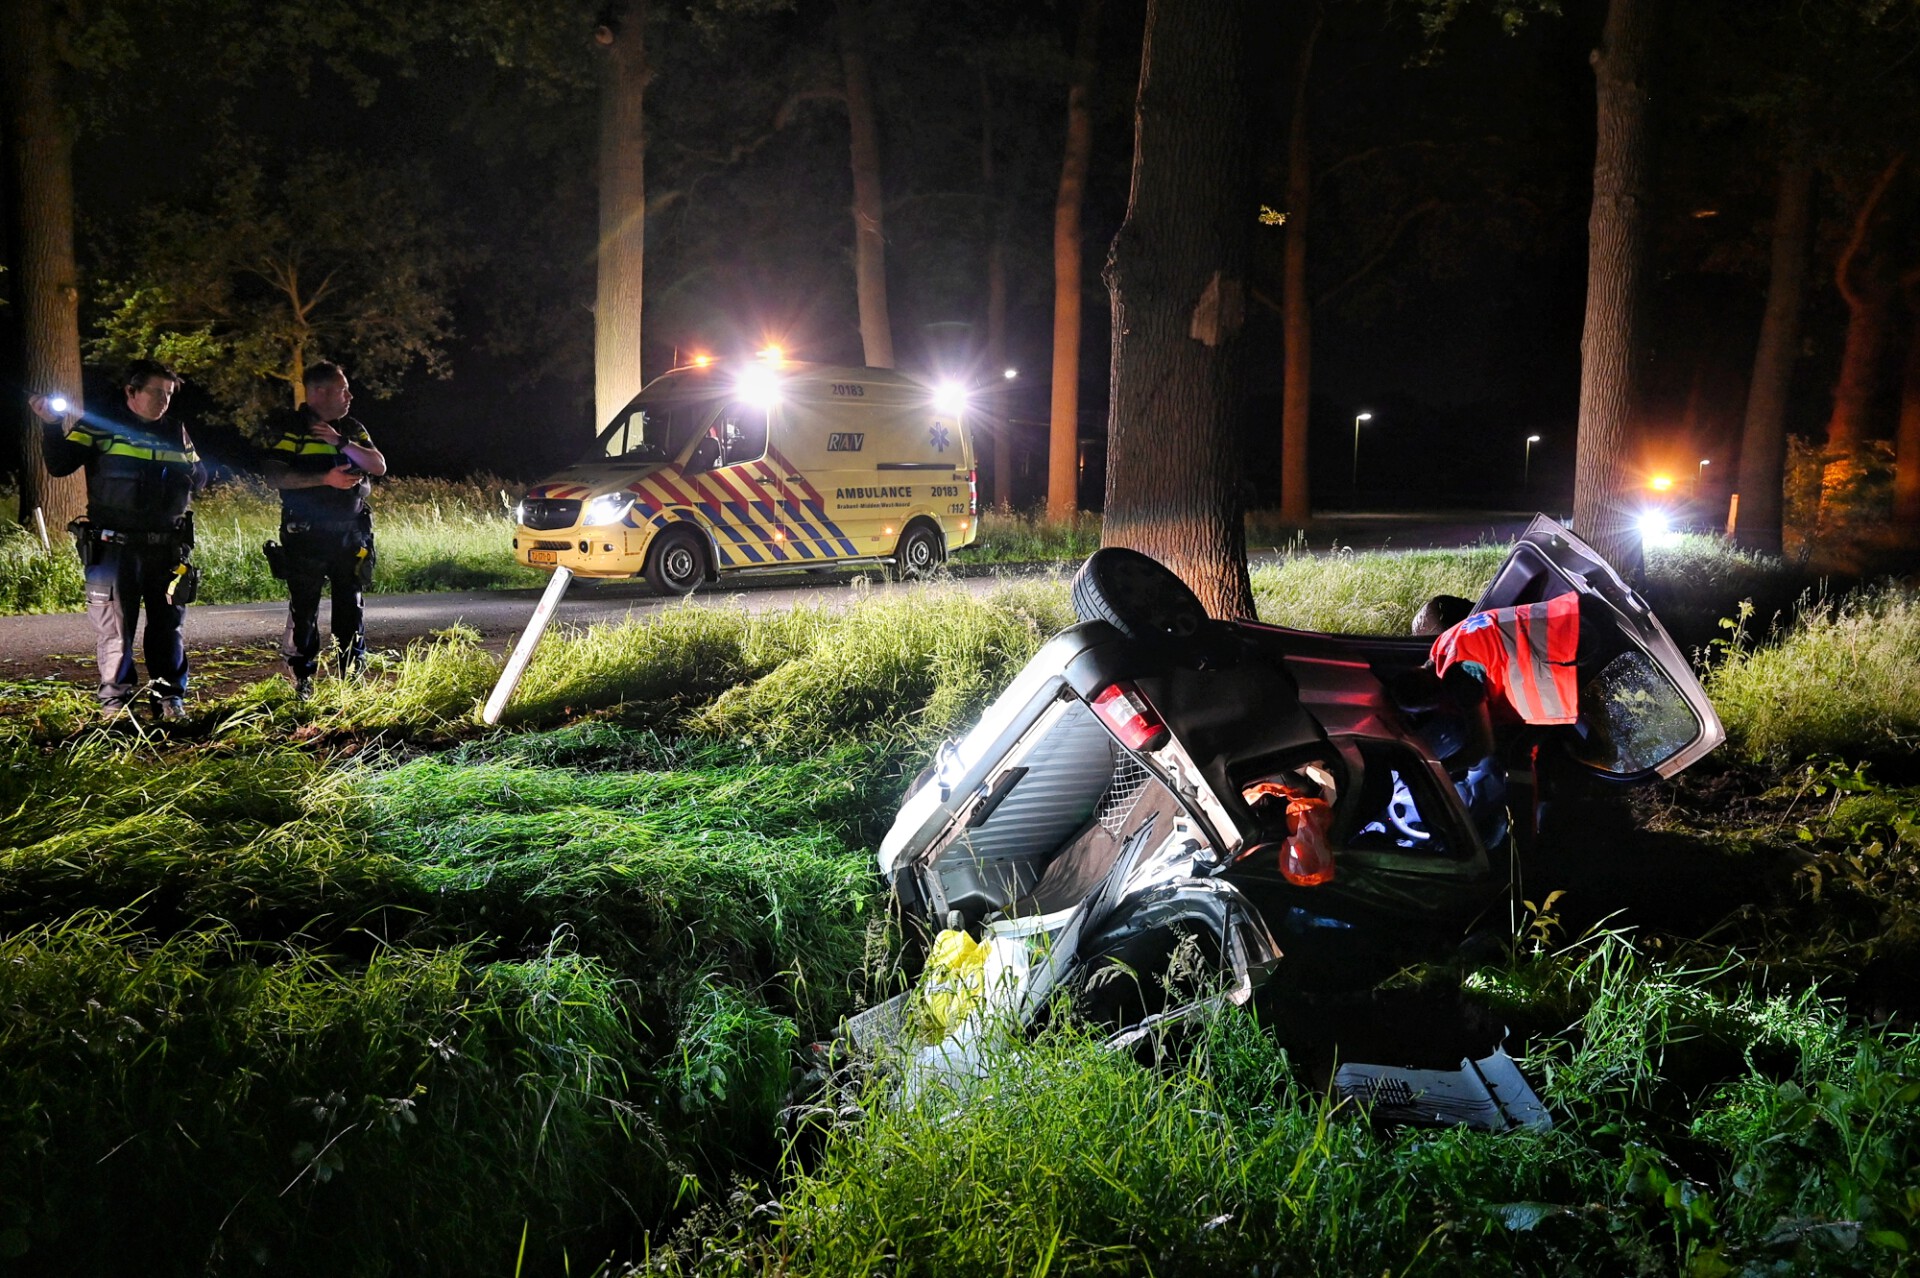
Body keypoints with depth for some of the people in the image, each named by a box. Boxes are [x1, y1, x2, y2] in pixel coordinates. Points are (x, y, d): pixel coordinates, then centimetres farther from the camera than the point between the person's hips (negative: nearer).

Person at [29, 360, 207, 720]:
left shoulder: (177, 433, 14)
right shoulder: (100, 426, 1)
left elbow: (198, 477, 23)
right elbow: (60, 465, -4)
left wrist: (191, 475, 1)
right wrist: (52, 426, -17)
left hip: (166, 548, 4)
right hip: (113, 546, -4)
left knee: (167, 624, 7)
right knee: (114, 626, -2)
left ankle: (170, 697, 16)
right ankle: (115, 700, 7)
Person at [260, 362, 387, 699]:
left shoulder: (352, 430, 15)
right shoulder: (292, 428, -3)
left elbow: (379, 466, 1)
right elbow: (275, 476, -13)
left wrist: (341, 443, -11)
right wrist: (326, 479, -19)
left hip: (350, 533, 5)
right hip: (306, 535, -5)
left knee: (351, 607, 6)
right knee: (304, 609, 0)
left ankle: (352, 678, 12)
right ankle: (302, 681, 6)